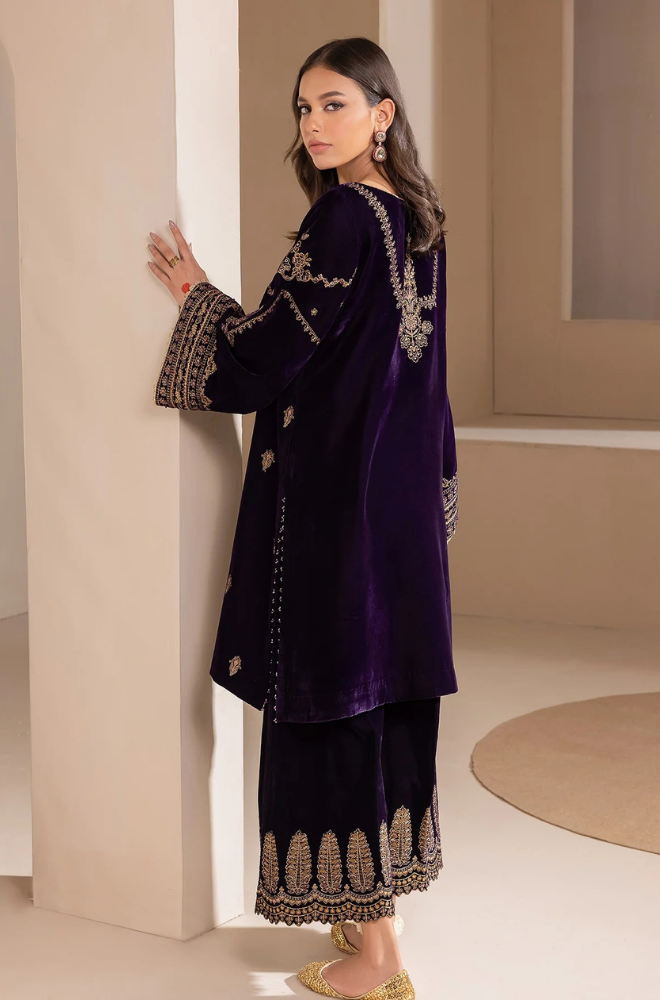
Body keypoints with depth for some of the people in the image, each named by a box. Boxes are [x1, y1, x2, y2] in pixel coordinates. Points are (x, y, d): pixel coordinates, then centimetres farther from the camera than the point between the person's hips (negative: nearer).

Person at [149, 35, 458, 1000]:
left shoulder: (343, 221, -17)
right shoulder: (417, 220, 11)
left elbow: (270, 354, -16)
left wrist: (195, 293, 0)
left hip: (332, 497, -9)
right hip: (400, 496, 9)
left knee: (334, 701, -2)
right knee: (385, 695, 15)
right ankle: (377, 914, 27)